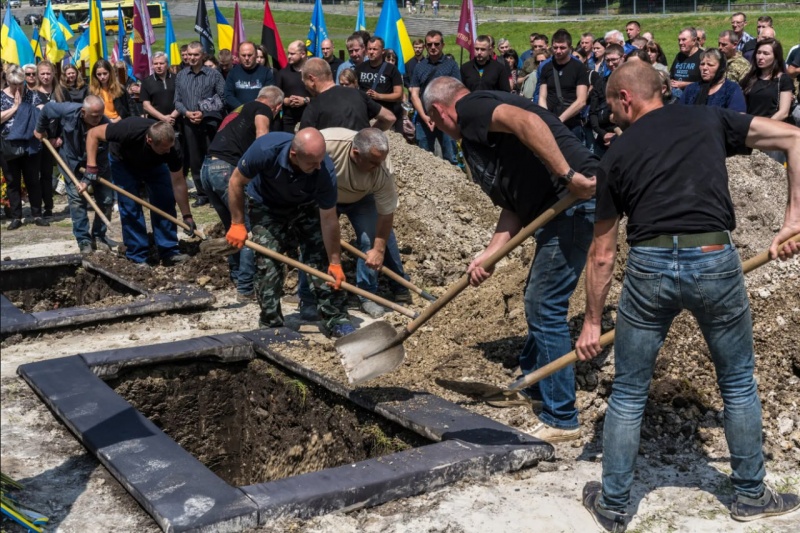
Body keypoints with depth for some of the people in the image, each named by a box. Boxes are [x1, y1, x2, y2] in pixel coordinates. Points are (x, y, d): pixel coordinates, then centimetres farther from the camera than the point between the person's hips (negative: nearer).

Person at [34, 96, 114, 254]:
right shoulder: (69, 111, -31)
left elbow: (100, 160, -27)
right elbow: (47, 109, -9)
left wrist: (87, 179, -30)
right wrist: (40, 129, 5)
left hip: (98, 165, 1)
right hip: (73, 162, -1)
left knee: (106, 199, -1)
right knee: (77, 199, -8)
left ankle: (99, 236, 16)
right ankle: (84, 240, -2)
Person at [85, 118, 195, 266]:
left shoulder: (169, 148, -34)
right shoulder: (128, 130, -43)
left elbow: (178, 183, -24)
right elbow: (93, 133, -28)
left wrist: (187, 216, -23)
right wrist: (91, 166, -34)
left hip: (154, 164, 2)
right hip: (124, 162, -2)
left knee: (165, 202, -9)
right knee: (130, 206, -11)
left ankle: (168, 252, 0)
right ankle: (137, 257, -4)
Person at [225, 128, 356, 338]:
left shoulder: (325, 171, -35)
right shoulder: (266, 149, -39)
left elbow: (329, 220, -24)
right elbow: (236, 182, -20)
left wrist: (335, 263, -20)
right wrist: (237, 224, -16)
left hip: (305, 207, 1)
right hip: (266, 208, -1)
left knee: (322, 259, -9)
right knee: (268, 263, -9)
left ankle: (336, 319, 1)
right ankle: (271, 325, 3)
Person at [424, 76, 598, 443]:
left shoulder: (471, 108, -5)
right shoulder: (477, 137, 23)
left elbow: (526, 120, -26)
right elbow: (514, 206, 17)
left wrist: (569, 176, -29)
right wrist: (489, 254, 6)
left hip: (574, 202, -10)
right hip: (560, 208, 10)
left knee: (545, 309, -5)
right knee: (538, 301, 22)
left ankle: (561, 420, 4)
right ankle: (533, 385, 40)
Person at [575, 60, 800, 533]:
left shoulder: (618, 155, 13)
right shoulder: (709, 118, 15)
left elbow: (603, 253, 14)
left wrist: (592, 322, 22)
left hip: (651, 265, 0)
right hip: (716, 261, 1)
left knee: (628, 393, 15)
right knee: (739, 383, 22)